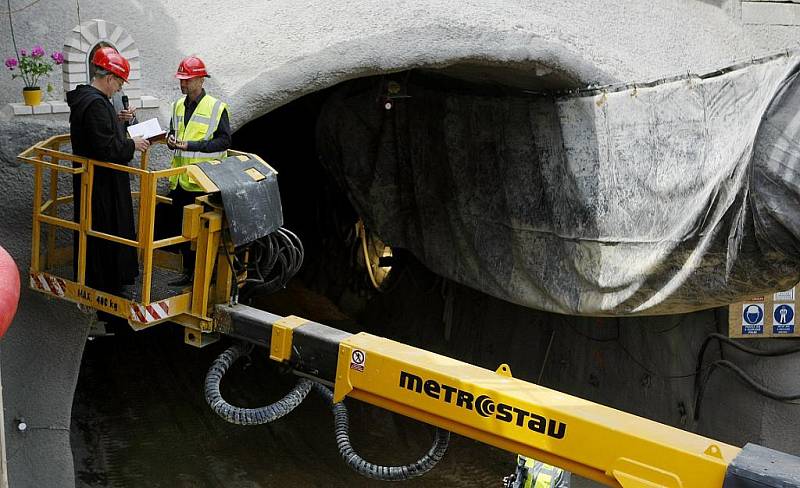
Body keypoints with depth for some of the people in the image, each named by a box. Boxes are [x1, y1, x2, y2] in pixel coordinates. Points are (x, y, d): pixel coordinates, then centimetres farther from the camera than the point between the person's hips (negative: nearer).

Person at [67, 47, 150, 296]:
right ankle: (106, 286, 11)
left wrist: (126, 139, 9)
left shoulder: (83, 97, 10)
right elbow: (106, 148, -27)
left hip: (88, 179, 10)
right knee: (106, 232, 0)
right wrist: (132, 145, -13)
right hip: (102, 182, -10)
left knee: (93, 231, 19)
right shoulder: (96, 103, -23)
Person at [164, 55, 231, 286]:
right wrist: (171, 140, 2)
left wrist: (191, 145, -18)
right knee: (181, 227, 13)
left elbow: (224, 141, -13)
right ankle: (188, 271, 26)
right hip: (180, 179, 7)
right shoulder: (179, 105, 13)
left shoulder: (216, 107, -7)